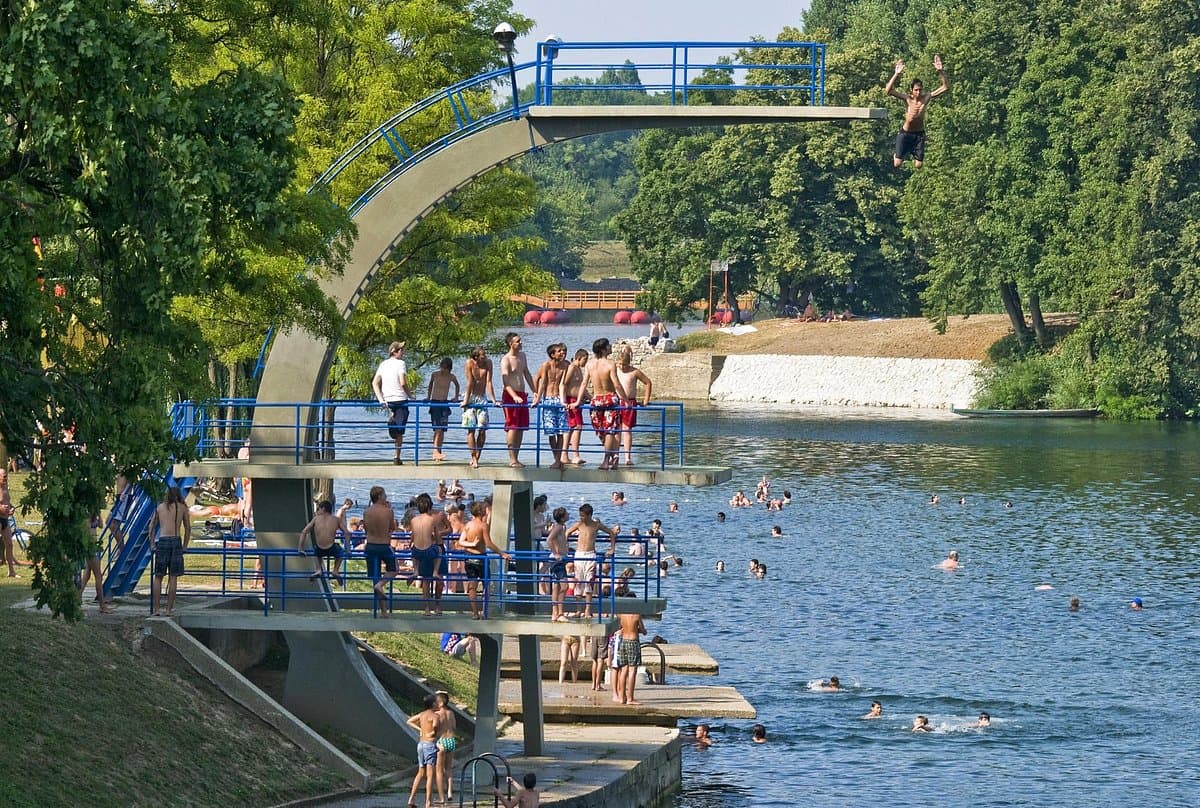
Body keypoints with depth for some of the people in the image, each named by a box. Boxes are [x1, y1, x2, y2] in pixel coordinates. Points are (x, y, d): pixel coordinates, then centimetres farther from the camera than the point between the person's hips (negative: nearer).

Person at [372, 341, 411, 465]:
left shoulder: (383, 364, 8)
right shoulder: (400, 363, -9)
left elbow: (375, 383, 2)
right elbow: (403, 383, -18)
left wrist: (380, 399, -2)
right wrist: (409, 395, -2)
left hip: (387, 399, 5)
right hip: (400, 399, -5)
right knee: (399, 431, 3)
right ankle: (397, 457, 0)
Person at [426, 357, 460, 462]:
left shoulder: (451, 377, 0)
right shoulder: (435, 375, -4)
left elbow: (457, 385, 20)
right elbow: (430, 386, 13)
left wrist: (456, 397, 14)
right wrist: (428, 397, 9)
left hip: (445, 403, 3)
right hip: (435, 403, -3)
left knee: (442, 430, 2)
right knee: (437, 429, -14)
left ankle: (438, 452, 7)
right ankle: (436, 452, -20)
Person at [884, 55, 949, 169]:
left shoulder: (926, 98, -10)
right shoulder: (907, 99, -15)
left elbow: (946, 87, -13)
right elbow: (888, 91, -28)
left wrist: (940, 72, -27)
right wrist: (897, 74, -37)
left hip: (919, 134, 2)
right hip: (906, 133, -2)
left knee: (918, 165, 2)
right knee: (897, 164, -6)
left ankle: (912, 153, 38)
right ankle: (897, 155, 32)